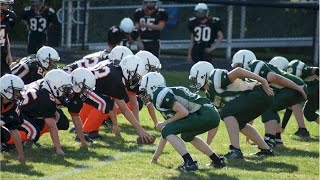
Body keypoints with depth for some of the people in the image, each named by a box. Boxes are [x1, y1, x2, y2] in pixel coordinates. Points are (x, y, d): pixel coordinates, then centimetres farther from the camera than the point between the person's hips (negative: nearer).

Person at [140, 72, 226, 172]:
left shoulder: (160, 96, -4)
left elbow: (184, 112, -15)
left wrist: (166, 122, 0)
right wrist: (155, 157, 37)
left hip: (204, 114, -10)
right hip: (213, 115, 10)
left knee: (168, 131, -5)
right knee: (187, 135, 33)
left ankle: (189, 163, -15)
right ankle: (217, 161, 31)